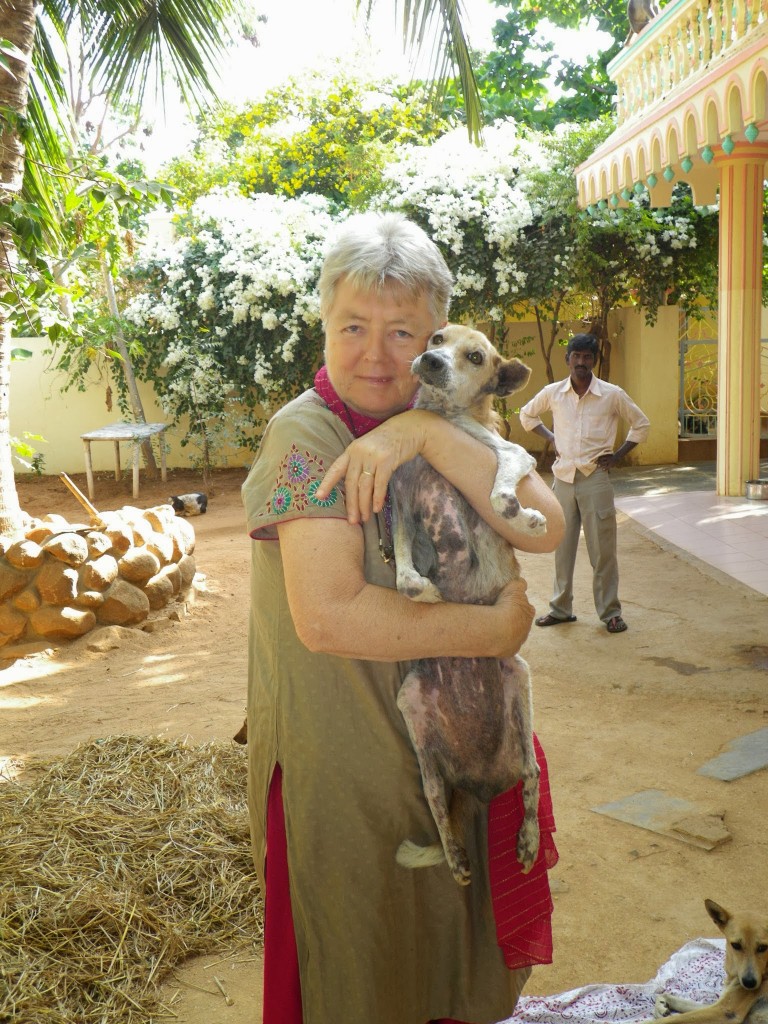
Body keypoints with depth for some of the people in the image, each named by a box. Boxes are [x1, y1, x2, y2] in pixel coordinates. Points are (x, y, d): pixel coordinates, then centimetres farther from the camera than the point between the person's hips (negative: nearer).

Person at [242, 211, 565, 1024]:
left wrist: (427, 432, -24)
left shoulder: (445, 425, 1)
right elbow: (328, 614, -29)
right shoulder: (305, 433, -16)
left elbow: (544, 527, -15)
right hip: (343, 770, -5)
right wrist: (498, 630, -21)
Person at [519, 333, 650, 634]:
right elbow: (527, 414, 21)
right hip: (563, 476, 3)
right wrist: (551, 437, 8)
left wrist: (617, 455, 1)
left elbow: (641, 424, 9)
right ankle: (561, 608, 20)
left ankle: (610, 612, 9)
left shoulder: (612, 395, -3)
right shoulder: (552, 393, 2)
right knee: (562, 545, 10)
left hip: (595, 477, -2)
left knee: (602, 548, 0)